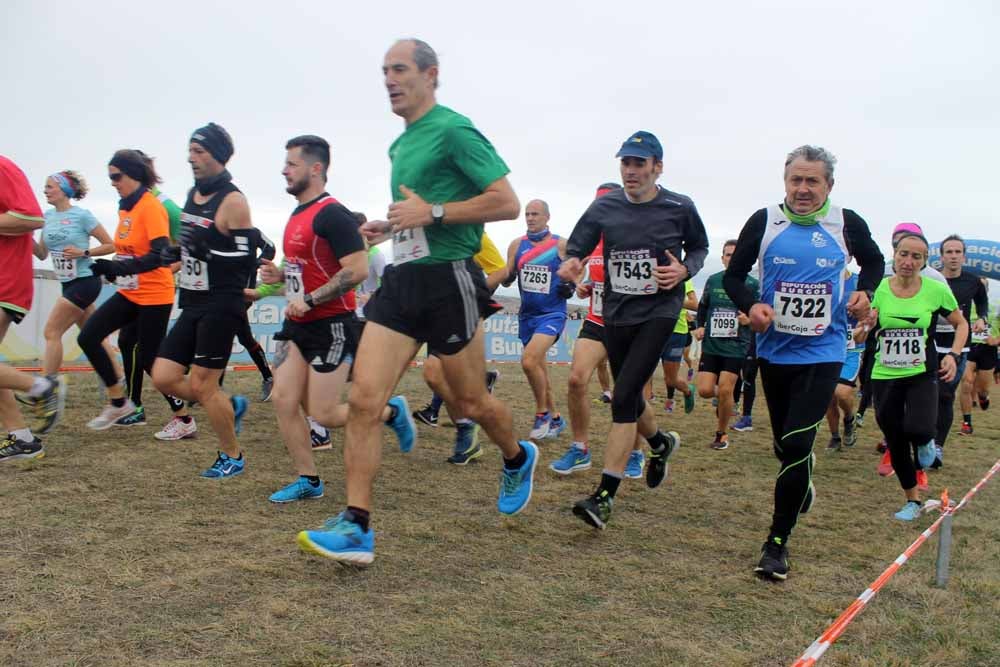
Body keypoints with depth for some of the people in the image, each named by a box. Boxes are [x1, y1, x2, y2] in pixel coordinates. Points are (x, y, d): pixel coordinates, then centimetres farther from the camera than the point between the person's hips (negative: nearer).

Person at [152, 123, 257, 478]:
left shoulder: (232, 201, -13)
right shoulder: (193, 193, 12)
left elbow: (247, 259, -16)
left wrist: (208, 249, -28)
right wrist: (177, 253, 9)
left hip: (221, 306, -8)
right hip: (193, 304, 8)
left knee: (201, 385, -3)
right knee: (164, 377, 4)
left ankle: (232, 456, 16)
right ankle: (231, 406, 24)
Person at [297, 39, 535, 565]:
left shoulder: (453, 130, -8)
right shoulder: (399, 145, 17)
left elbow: (507, 203, -14)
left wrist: (432, 212, -19)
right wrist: (390, 225, 13)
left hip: (447, 280, -7)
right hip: (401, 281, 7)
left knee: (471, 403, 8)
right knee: (364, 399, -6)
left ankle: (518, 460, 40)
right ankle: (356, 527, -2)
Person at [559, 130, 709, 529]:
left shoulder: (680, 208, -5)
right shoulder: (604, 207, 0)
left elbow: (699, 248, 11)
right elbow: (576, 249, 2)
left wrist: (684, 271, -10)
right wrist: (570, 264, -22)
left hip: (658, 313, -4)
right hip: (616, 314, 4)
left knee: (623, 398, -16)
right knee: (629, 397, 17)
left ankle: (605, 496, -13)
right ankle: (661, 444, 50)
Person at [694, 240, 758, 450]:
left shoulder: (752, 284, -1)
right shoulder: (713, 280, 7)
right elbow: (702, 306, 20)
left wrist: (749, 320, -18)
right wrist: (700, 326, 6)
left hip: (736, 346, -3)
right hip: (711, 344, 3)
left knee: (725, 390, -8)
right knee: (705, 390, -5)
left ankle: (722, 434, 12)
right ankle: (723, 398, 31)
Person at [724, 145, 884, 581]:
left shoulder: (847, 225, -3)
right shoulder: (764, 222, -4)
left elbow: (874, 263, 16)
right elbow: (734, 275, 2)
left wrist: (864, 292, -4)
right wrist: (751, 306, -17)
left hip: (822, 354, -2)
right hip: (774, 351, 2)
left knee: (797, 444, -13)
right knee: (784, 444, 16)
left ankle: (778, 542, 1)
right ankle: (801, 485, 51)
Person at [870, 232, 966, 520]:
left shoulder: (936, 290, -6)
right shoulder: (879, 289, -4)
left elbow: (961, 324, 9)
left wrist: (953, 355, -6)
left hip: (922, 374, -2)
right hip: (885, 376, 2)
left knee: (917, 430, -26)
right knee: (895, 443, 9)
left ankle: (925, 442, 14)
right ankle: (913, 500, 30)